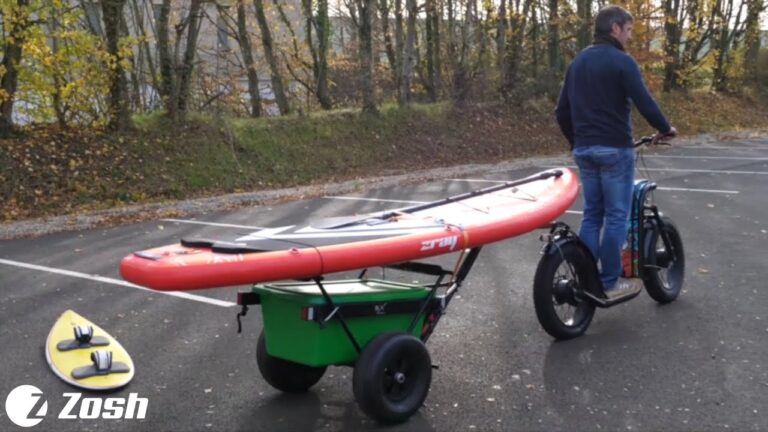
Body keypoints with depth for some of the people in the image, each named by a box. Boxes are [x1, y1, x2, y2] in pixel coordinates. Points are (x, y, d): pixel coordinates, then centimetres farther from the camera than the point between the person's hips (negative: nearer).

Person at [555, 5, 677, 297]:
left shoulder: (577, 62, 13)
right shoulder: (621, 61, -10)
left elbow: (562, 111, 15)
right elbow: (644, 103, -15)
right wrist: (666, 128, 2)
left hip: (584, 149, 7)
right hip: (615, 149, -7)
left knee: (591, 214, 12)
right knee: (617, 216, 0)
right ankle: (610, 283, 4)